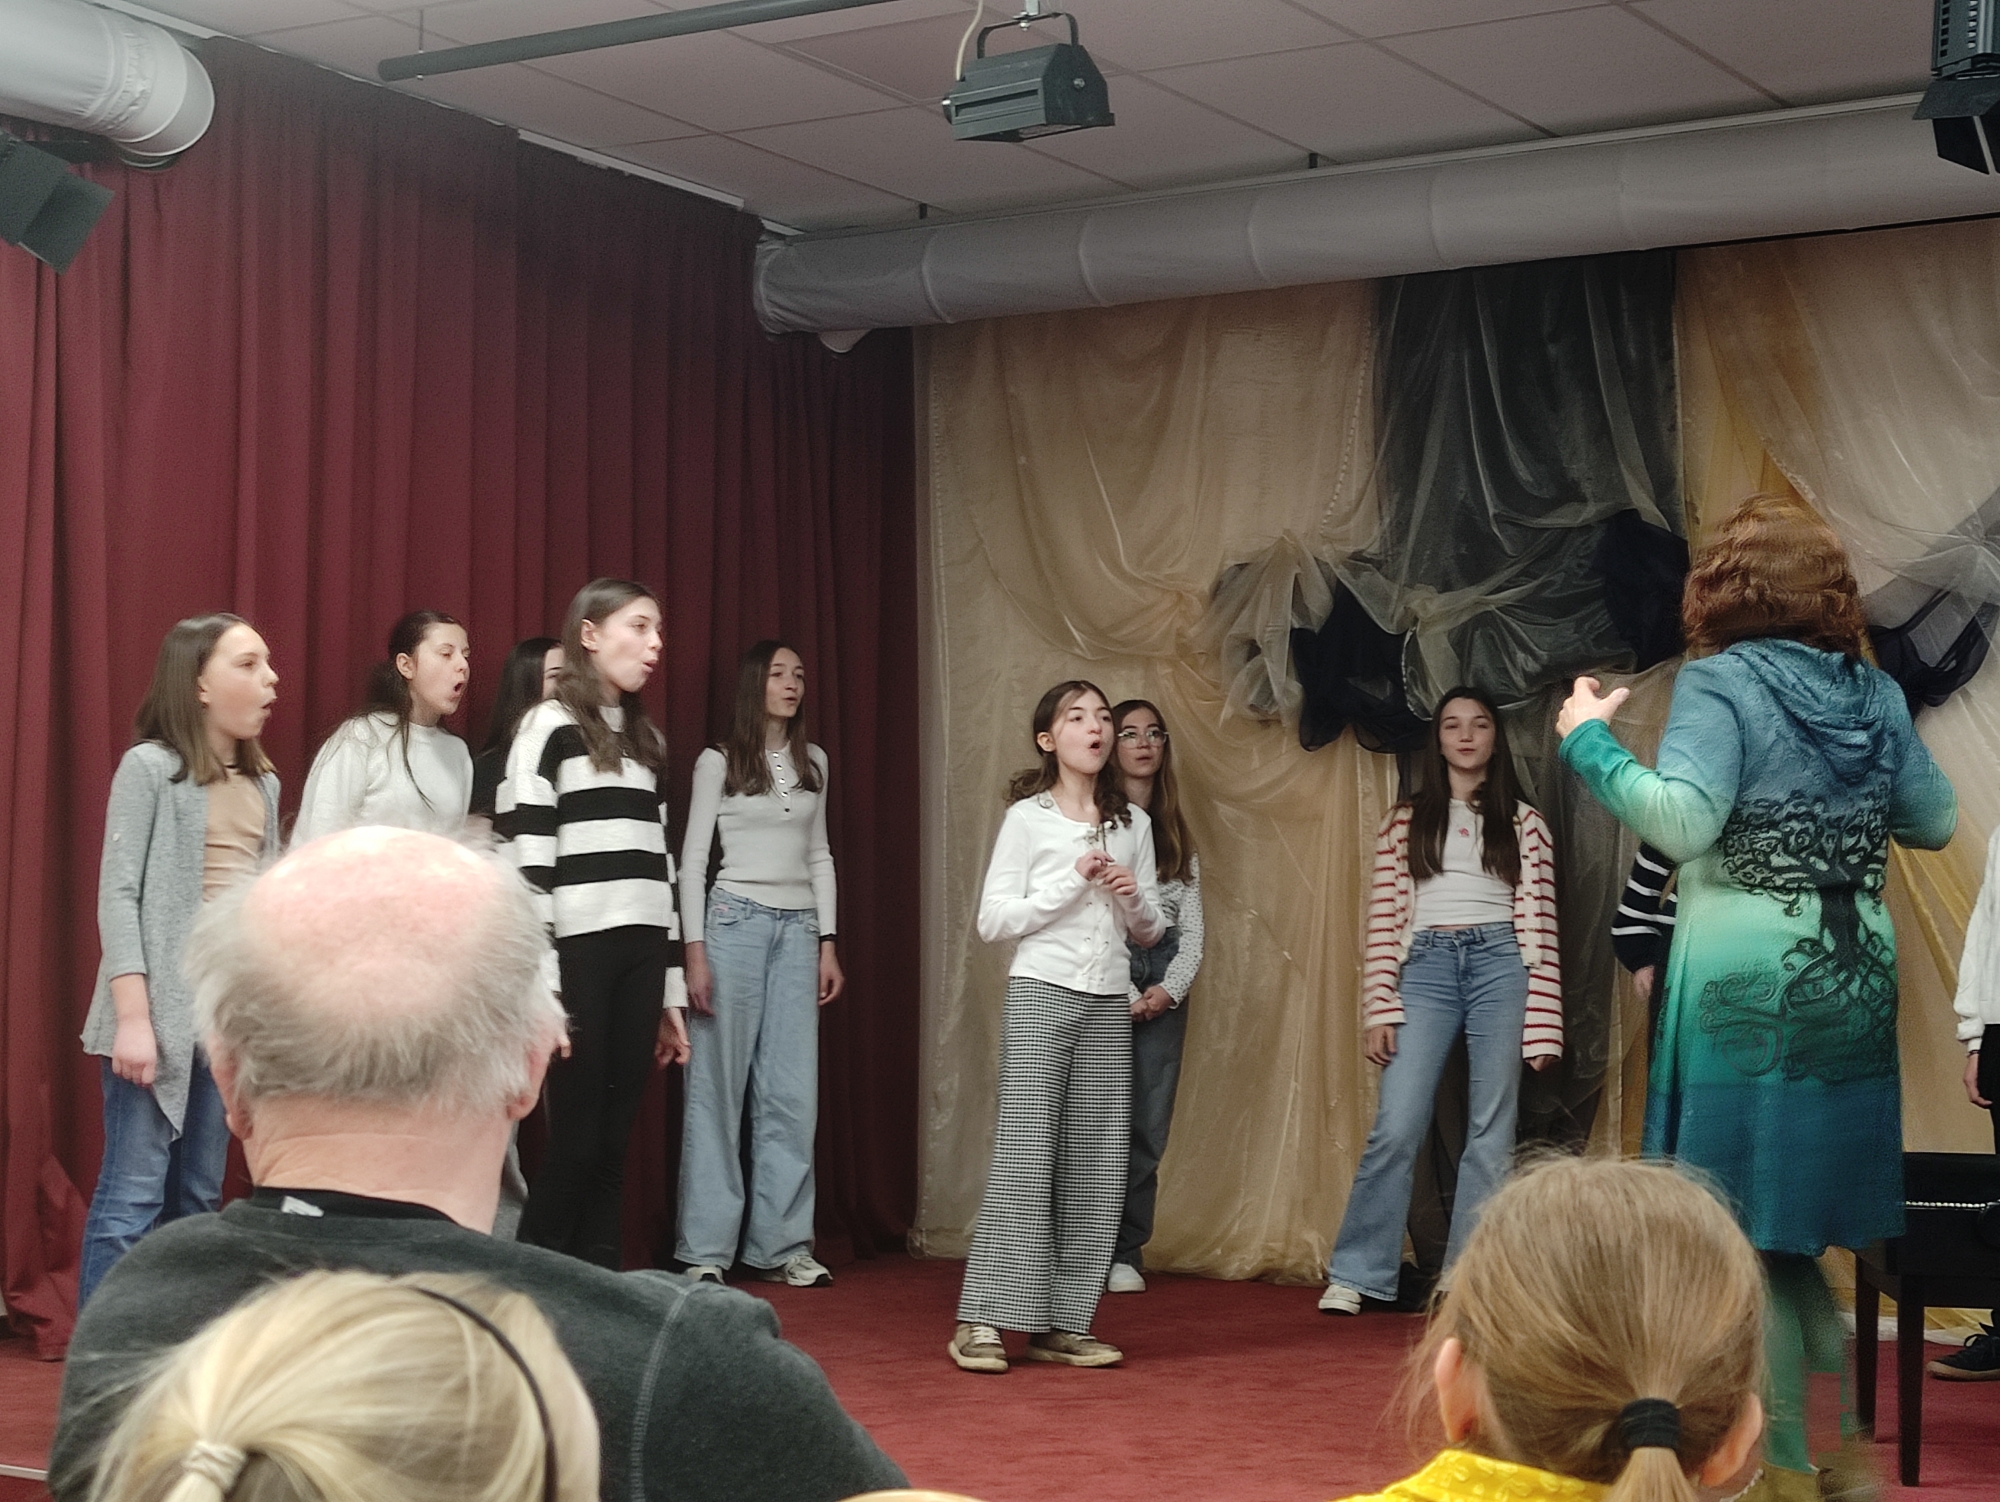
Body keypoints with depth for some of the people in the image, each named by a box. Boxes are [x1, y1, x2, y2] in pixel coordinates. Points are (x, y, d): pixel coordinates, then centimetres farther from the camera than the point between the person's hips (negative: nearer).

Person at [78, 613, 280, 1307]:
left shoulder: (262, 781, 14)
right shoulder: (149, 766, -4)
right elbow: (118, 894, -9)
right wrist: (132, 1017, -16)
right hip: (163, 1004, -6)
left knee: (197, 1198, 8)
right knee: (132, 1196, -8)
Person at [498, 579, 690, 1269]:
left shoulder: (647, 738, 19)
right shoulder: (549, 726, -2)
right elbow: (523, 862, -9)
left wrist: (671, 991, 16)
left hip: (639, 960, 6)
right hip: (578, 955, -6)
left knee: (613, 1144, 5)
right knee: (575, 1141, -5)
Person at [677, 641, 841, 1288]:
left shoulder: (813, 762, 14)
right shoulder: (718, 762, 1)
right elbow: (693, 858, 0)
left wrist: (828, 942, 11)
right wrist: (694, 949, -8)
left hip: (799, 928, 4)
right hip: (736, 919, -4)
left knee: (793, 1093, 0)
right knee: (719, 1087, -3)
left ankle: (781, 1243, 6)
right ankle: (706, 1248, 2)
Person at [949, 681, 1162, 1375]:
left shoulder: (1133, 824, 13)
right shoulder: (1027, 817, 1)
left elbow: (1150, 931, 18)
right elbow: (993, 920, -4)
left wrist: (1132, 898, -3)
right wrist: (1074, 882, -11)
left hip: (1108, 1006, 5)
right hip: (1040, 998, -5)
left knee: (1097, 1169, 1)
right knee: (1024, 1159, -10)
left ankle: (1061, 1324, 6)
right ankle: (981, 1322, -7)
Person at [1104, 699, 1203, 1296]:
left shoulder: (1176, 833, 18)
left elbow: (1191, 924, 15)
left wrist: (1170, 988, -2)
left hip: (1163, 983, 4)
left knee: (1150, 1126, 0)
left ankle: (1127, 1254, 7)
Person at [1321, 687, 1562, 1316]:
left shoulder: (1524, 824, 11)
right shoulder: (1404, 821, 13)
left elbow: (1539, 922, 6)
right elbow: (1384, 921, 7)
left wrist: (1541, 1021, -1)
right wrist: (1378, 1008, -2)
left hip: (1501, 962, 0)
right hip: (1425, 965, 0)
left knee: (1492, 1130, -1)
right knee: (1396, 1126, -9)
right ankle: (1355, 1275, -2)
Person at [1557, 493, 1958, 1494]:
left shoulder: (1720, 681, -9)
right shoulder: (1875, 692, 8)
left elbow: (1683, 823, -21)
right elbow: (1937, 822, 16)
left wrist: (1588, 743, -9)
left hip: (1748, 989, -6)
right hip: (1855, 987, 6)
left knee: (1744, 1229, 2)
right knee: (1794, 1216, 18)